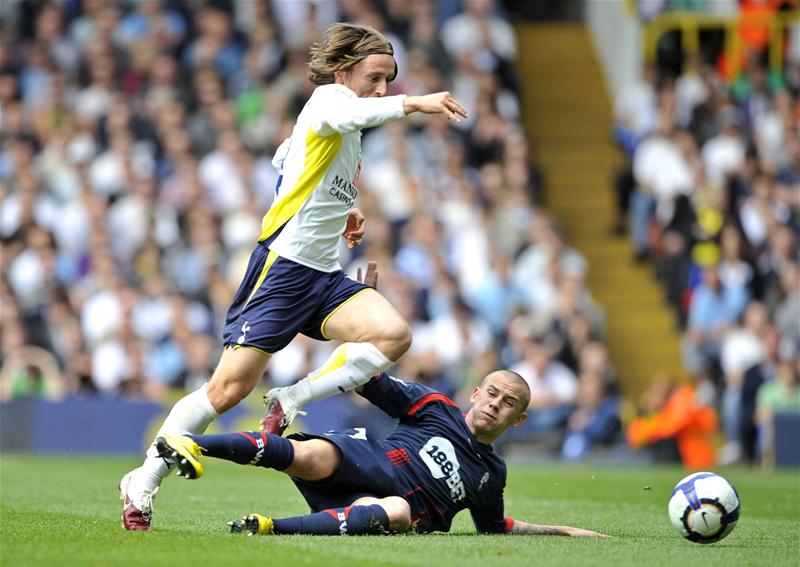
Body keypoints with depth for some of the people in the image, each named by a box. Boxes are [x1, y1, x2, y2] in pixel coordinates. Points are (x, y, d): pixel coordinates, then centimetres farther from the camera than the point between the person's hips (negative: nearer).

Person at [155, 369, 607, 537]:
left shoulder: (492, 473, 25)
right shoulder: (435, 407, 17)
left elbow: (496, 526, 39)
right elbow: (367, 379, 13)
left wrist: (564, 531, 34)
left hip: (391, 506, 1)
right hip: (363, 459, -1)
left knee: (397, 512, -40)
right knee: (314, 457, -38)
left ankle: (273, 527, -53)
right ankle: (192, 447, -54)